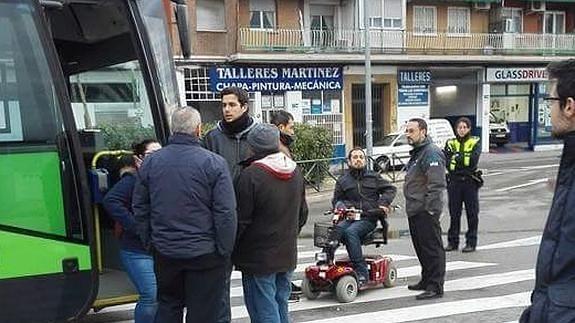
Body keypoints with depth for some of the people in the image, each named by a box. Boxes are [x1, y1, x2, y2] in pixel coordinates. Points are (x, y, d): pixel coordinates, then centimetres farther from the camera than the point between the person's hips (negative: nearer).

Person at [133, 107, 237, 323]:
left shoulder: (150, 162, 1)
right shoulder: (214, 163, -12)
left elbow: (140, 209, 8)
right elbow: (226, 213, -14)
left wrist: (150, 242, 17)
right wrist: (225, 251, -4)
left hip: (164, 252, 4)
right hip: (204, 254, -4)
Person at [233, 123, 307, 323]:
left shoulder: (251, 175, -19)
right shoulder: (295, 172, 4)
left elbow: (241, 220, -15)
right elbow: (302, 211, 16)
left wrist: (230, 247, -1)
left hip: (259, 258, -7)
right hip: (288, 254, 7)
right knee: (281, 306, 19)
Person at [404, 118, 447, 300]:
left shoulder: (431, 154, -16)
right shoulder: (417, 153, 19)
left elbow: (436, 185, -22)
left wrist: (430, 209, -23)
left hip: (426, 212, -11)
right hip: (415, 211, 11)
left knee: (432, 249, -5)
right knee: (421, 248, 18)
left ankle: (435, 287, 0)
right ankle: (427, 280, 30)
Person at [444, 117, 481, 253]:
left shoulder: (475, 142, 3)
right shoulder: (450, 143, 9)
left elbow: (473, 161, -13)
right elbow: (447, 162, -5)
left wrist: (457, 157, -14)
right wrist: (465, 161, -16)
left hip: (470, 182, -2)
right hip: (454, 182, 2)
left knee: (472, 213, 3)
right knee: (454, 213, 7)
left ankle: (471, 242, 12)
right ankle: (452, 241, 15)